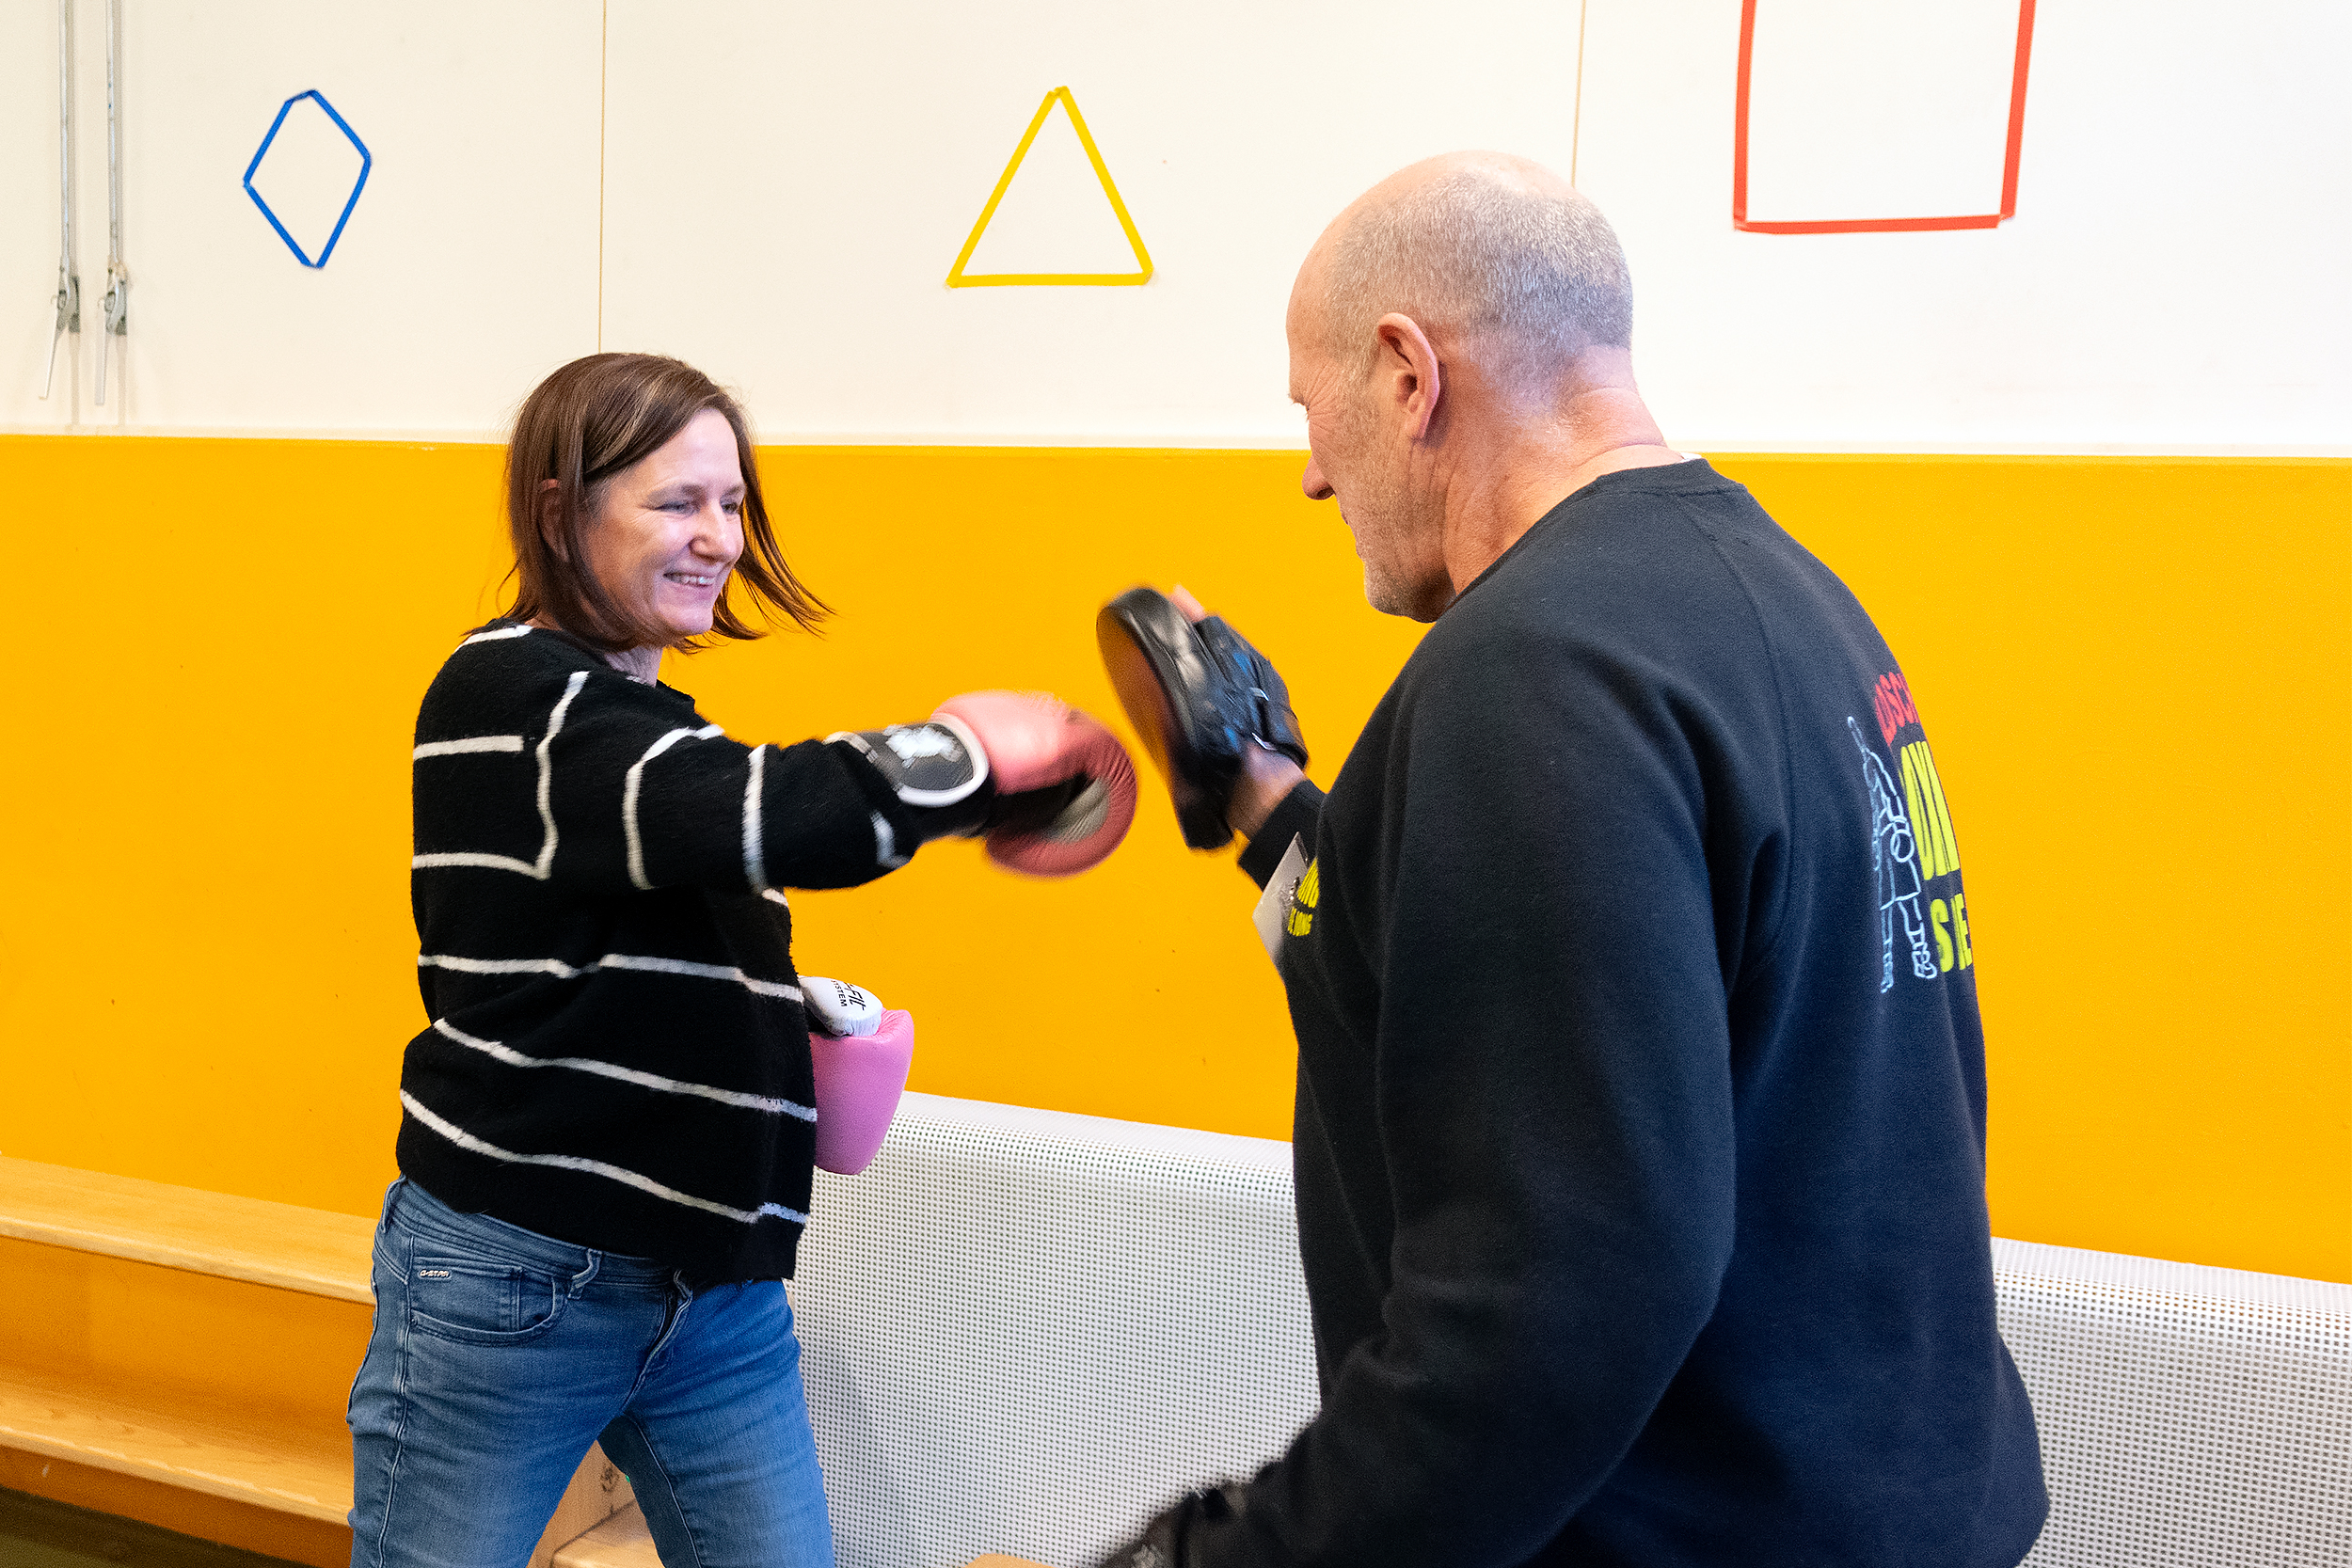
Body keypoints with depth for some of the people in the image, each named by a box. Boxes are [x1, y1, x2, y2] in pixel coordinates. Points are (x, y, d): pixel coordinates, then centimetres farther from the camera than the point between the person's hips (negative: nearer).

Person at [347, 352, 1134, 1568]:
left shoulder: (640, 716, 13)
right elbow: (758, 819, -30)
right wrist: (964, 753, -19)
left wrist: (793, 1017, 4)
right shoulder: (510, 694, -14)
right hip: (515, 1281, -7)